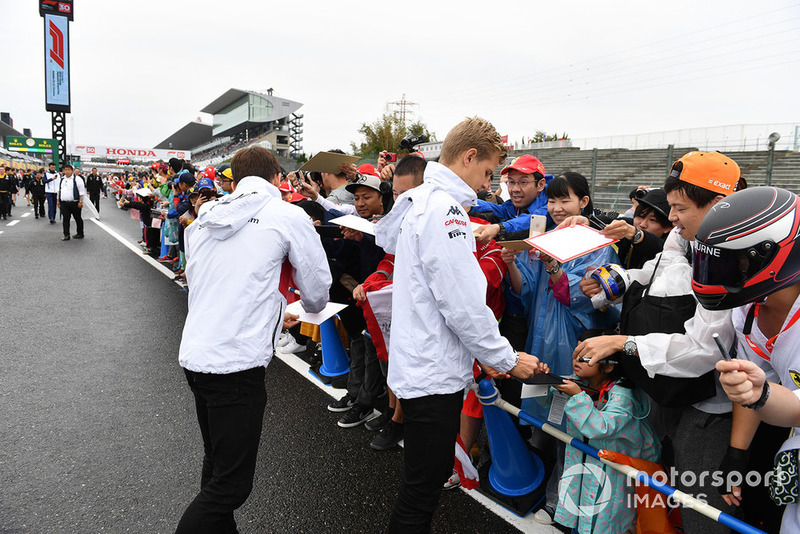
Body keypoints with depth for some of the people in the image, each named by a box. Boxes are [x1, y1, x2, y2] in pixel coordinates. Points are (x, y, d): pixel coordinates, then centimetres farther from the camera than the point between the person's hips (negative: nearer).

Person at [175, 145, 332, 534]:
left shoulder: (204, 219, 12)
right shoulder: (288, 216, -5)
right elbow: (317, 290, 1)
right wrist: (310, 308, 27)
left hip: (195, 354, 8)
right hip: (237, 361, -7)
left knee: (217, 466, 22)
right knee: (231, 484, 3)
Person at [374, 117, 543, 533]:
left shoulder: (421, 200, 11)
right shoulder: (444, 207, -20)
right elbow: (463, 305, -22)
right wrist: (507, 359, -9)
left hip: (422, 368, 10)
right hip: (434, 374, -10)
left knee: (431, 477, 23)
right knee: (422, 490, 5)